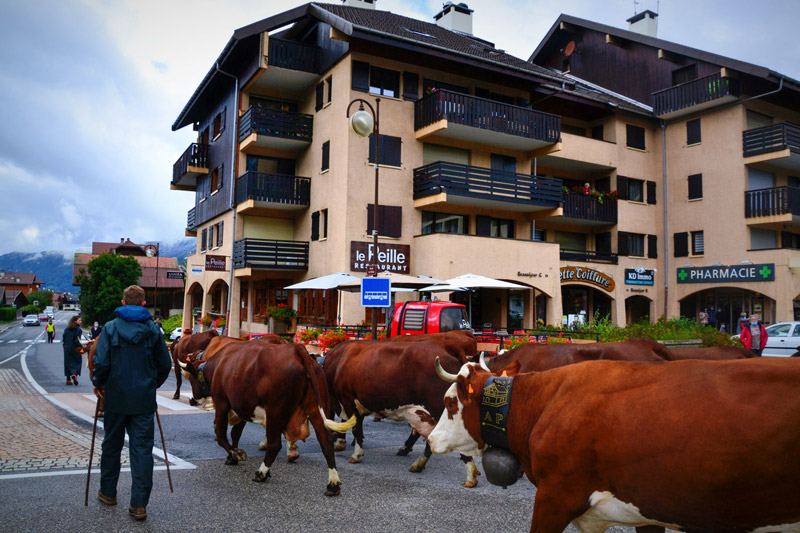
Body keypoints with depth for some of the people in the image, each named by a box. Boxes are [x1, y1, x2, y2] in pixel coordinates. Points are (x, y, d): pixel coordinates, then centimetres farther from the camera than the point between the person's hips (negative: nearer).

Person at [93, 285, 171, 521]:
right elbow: (165, 364, 3)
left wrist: (98, 384, 5)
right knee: (142, 448, 2)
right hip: (144, 399, 0)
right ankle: (139, 504, 0)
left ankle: (108, 493, 33)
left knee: (112, 445, 18)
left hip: (116, 397, 0)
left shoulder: (111, 327, -6)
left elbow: (101, 362, -12)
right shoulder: (153, 329, 0)